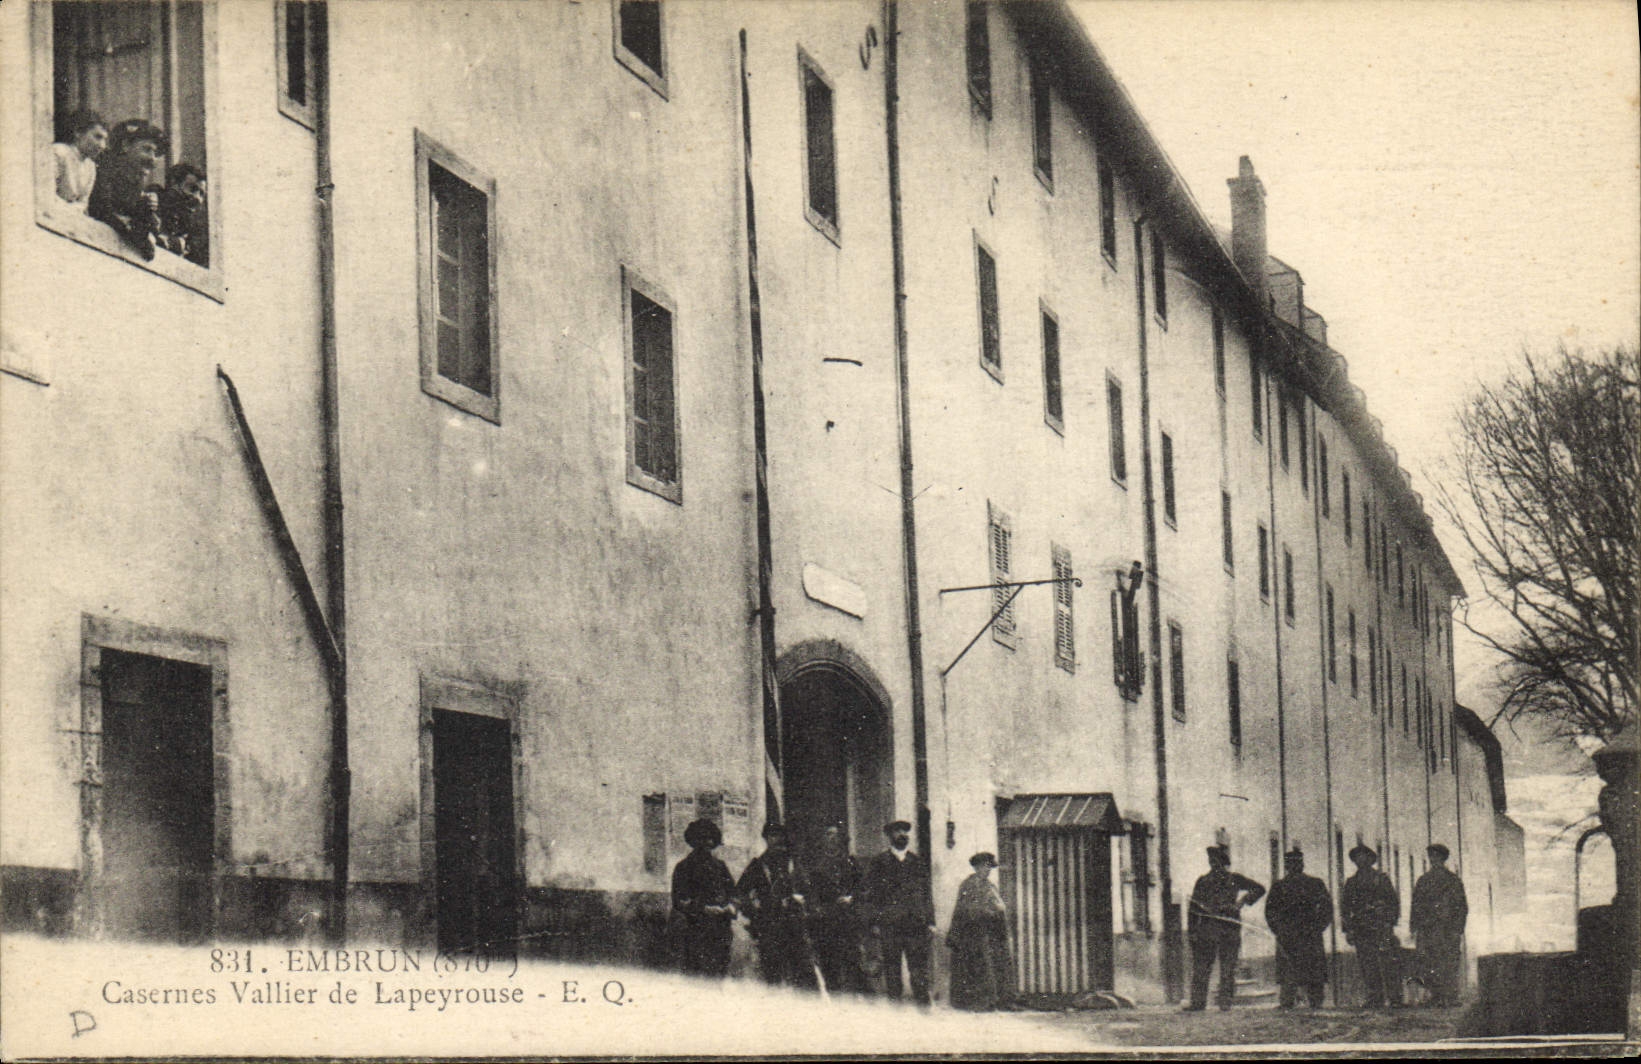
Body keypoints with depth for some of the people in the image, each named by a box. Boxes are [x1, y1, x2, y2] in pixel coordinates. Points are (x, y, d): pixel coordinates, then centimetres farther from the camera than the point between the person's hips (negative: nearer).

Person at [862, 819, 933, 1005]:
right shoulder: (879, 863, 7)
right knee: (891, 967, -1)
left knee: (920, 968, -3)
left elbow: (926, 894, 17)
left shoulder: (917, 862, 16)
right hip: (889, 925, -2)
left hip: (917, 924, 2)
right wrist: (876, 922, -5)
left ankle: (922, 1004, -2)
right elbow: (871, 896, 4)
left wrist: (930, 920, 8)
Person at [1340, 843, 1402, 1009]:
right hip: (1361, 930, 3)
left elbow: (1394, 902, 5)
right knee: (1368, 968, 0)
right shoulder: (1351, 883, 17)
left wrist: (1389, 923, -6)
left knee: (1389, 964, -9)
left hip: (1381, 928, -3)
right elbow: (1345, 907, 18)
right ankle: (1375, 1000, 4)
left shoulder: (1382, 879, 8)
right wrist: (1348, 930, 8)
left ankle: (1394, 999, -8)